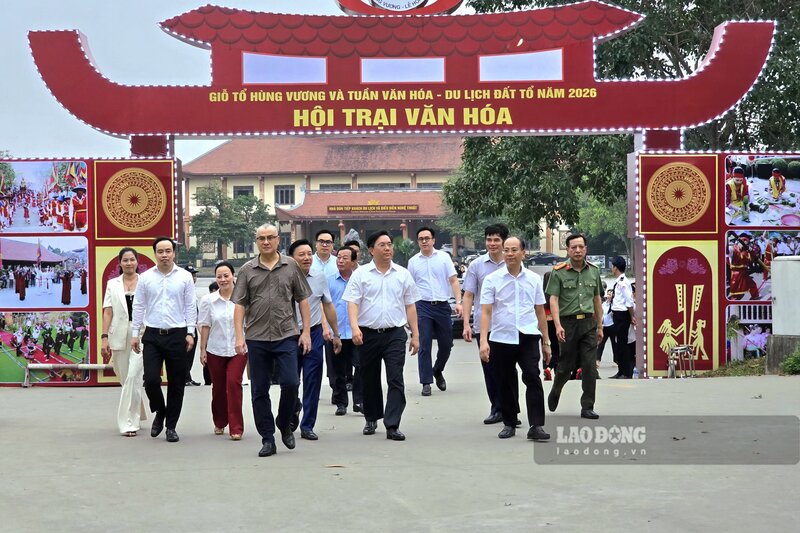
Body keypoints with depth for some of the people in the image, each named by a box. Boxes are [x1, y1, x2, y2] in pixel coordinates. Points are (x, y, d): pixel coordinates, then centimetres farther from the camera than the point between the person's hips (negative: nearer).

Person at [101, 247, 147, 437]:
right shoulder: (112, 284, 11)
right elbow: (108, 312, 5)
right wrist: (104, 338, -3)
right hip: (120, 337, 3)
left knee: (133, 377, -12)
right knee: (126, 379, 9)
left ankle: (129, 422, -7)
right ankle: (135, 419, 27)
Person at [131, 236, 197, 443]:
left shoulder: (185, 277, 2)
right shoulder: (145, 278, 4)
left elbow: (190, 306, 3)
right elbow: (138, 307, 7)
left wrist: (190, 333, -3)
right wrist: (135, 333, 4)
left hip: (177, 335, 0)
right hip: (152, 335, 0)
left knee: (176, 383, 4)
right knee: (151, 380, -9)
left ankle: (171, 426, 16)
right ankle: (160, 412, 20)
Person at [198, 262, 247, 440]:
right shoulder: (208, 300, -1)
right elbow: (204, 326, 5)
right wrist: (202, 349, 5)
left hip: (238, 349, -2)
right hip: (215, 350, 2)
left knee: (233, 383, -13)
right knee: (218, 387, 11)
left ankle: (236, 428, -8)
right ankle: (219, 423, 31)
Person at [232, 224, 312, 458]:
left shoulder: (291, 266, 6)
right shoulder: (247, 270, 5)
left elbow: (303, 300, 8)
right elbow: (240, 305, 4)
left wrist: (306, 331, 1)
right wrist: (239, 337, -5)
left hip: (286, 335, -1)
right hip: (256, 338, 1)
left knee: (290, 383, -9)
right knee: (259, 391, 5)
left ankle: (284, 425, 17)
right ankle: (267, 439, 14)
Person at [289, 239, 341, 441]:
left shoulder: (320, 278, 2)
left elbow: (328, 306, 13)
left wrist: (336, 334, 15)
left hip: (314, 334, 2)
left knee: (312, 382, 1)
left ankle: (307, 426, 11)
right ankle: (294, 408, 38)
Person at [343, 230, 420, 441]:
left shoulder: (403, 274, 8)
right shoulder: (361, 274, 2)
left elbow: (410, 306, 11)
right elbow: (352, 303, -5)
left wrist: (415, 335, 7)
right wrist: (354, 327, -21)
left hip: (395, 334, 0)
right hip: (368, 334, 0)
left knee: (396, 379, -8)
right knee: (370, 380, 11)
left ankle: (392, 425, -8)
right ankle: (371, 419, 29)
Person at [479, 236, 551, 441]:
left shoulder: (534, 279, 8)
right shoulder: (492, 279, 2)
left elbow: (540, 312, 13)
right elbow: (486, 311, -2)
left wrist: (546, 342, 13)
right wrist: (483, 340, -13)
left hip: (528, 337, 0)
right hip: (501, 338, 0)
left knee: (533, 379, -13)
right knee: (504, 384, 8)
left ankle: (536, 426, -12)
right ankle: (509, 424, 23)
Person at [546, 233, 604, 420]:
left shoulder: (593, 271, 9)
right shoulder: (559, 272, -4)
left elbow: (597, 300, 16)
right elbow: (553, 300, -9)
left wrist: (599, 326, 16)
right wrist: (558, 325, -19)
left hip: (588, 323, 3)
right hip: (568, 323, -3)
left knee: (589, 366, -2)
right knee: (566, 365, 6)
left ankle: (587, 407, 5)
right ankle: (555, 392, 35)